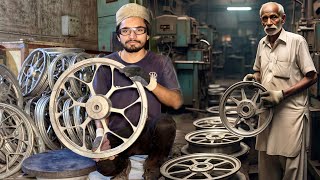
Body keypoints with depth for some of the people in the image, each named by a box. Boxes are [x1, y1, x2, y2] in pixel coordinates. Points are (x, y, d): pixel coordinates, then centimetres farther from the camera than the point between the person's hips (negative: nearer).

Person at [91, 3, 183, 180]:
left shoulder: (161, 62, 2)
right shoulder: (107, 64, 3)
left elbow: (177, 102, -9)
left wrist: (150, 82, -26)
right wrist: (101, 133, -18)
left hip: (150, 134, 0)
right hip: (118, 135, 0)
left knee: (165, 123, -32)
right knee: (105, 166, -29)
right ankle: (123, 165, 11)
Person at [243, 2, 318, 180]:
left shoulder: (296, 41, -7)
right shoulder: (262, 44, 11)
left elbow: (312, 77, -7)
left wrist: (282, 94, -16)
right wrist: (253, 77, 1)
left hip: (291, 110, -5)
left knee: (292, 164, 1)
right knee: (266, 161, 12)